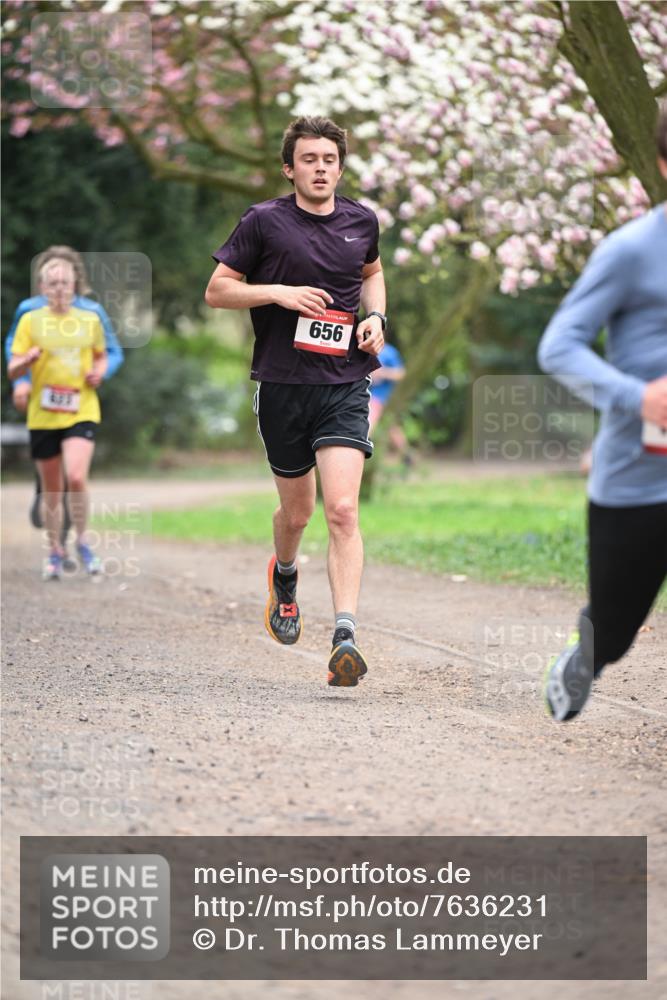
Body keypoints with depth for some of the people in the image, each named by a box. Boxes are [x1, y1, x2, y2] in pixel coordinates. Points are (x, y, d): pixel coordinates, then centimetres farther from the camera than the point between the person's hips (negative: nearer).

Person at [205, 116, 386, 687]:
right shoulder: (265, 222, -3)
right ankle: (284, 577, 48)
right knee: (297, 511, 12)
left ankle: (345, 639, -20)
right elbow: (217, 290, 1)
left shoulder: (362, 221, 7)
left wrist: (376, 317, 9)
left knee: (343, 511, -14)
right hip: (282, 384, -1)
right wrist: (279, 292, -14)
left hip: (345, 385, 1)